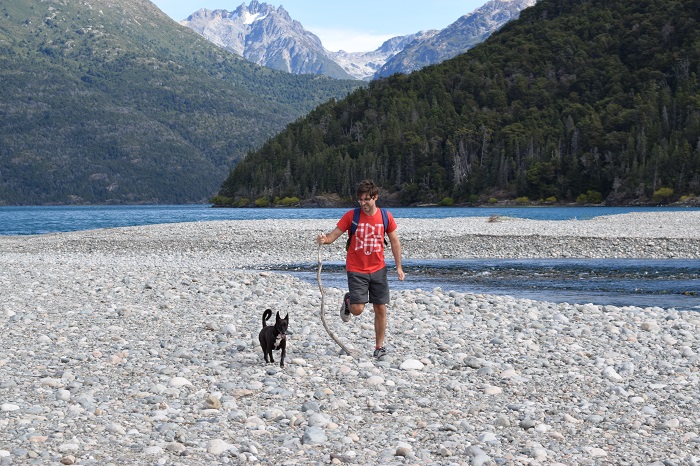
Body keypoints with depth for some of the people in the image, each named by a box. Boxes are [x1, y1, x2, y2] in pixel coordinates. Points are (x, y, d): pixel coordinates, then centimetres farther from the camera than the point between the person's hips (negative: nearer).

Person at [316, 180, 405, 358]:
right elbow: (334, 235, -7)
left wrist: (398, 266, 5)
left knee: (380, 309, 2)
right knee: (357, 309, -12)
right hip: (356, 270, -2)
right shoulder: (351, 215, -8)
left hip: (378, 269, 2)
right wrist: (324, 239, -31)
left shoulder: (385, 217, -1)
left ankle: (379, 347, 16)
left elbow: (394, 241, 9)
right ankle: (348, 301, 24)